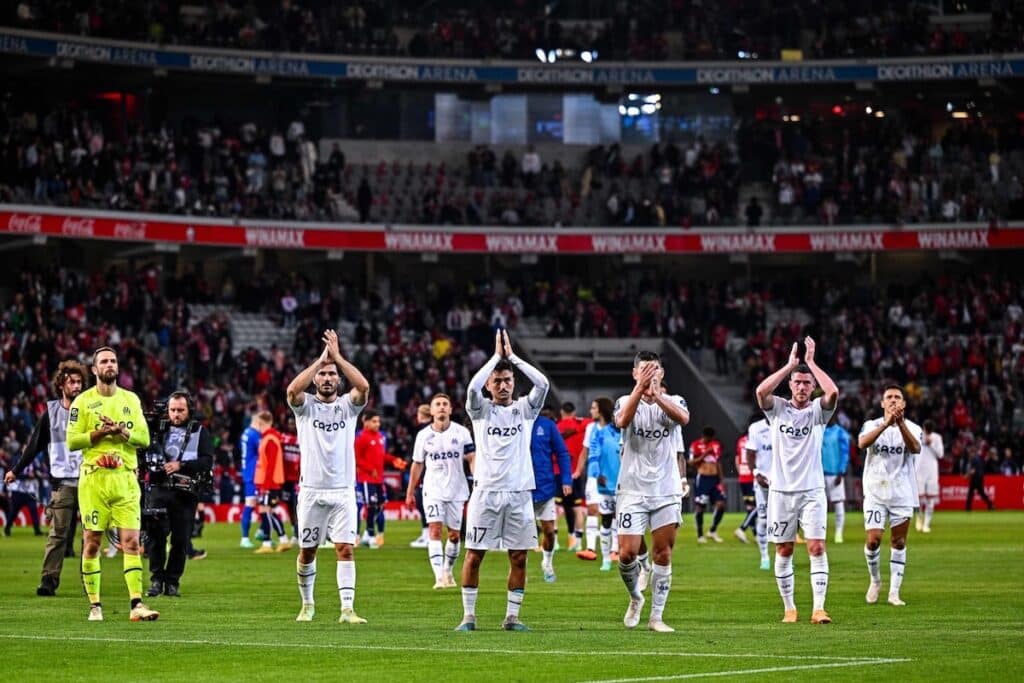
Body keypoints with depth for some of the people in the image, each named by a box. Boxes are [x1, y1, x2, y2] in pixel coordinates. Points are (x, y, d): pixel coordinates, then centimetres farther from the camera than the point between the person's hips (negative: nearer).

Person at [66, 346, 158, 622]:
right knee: (92, 543, 1)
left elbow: (144, 438, 7)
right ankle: (94, 605, 9)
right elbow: (71, 441, -3)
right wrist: (101, 432, -14)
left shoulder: (131, 400, 12)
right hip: (94, 478, -2)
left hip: (126, 478, 2)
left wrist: (122, 431, -11)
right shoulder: (83, 402, 3)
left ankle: (136, 604, -11)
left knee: (131, 541, -7)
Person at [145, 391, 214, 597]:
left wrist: (180, 465, -12)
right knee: (156, 534, -10)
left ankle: (172, 582, 8)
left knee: (181, 539, -1)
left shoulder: (199, 432, 10)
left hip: (185, 493, -1)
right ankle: (156, 579, -1)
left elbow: (207, 462, -2)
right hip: (160, 489, 1)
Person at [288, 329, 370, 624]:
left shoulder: (347, 405, 6)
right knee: (307, 552, 8)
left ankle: (347, 609, -14)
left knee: (345, 549, -10)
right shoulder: (306, 406, 4)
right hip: (311, 491, 0)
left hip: (343, 492, 0)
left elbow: (363, 386, -15)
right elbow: (293, 389, -19)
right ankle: (307, 604, 26)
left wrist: (337, 356, -13)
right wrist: (320, 359, -16)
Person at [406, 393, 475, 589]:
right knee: (434, 530, -15)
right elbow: (417, 464, 10)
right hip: (433, 490, -1)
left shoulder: (462, 432, -2)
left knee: (454, 534, 7)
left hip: (456, 490, 1)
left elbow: (472, 459, -3)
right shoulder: (423, 435, 2)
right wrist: (410, 492, 11)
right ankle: (439, 577, -23)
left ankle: (448, 571, 28)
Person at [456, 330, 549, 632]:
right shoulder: (481, 410, 4)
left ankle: (512, 616, 10)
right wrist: (496, 355, -11)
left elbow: (542, 383, -9)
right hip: (486, 491, -1)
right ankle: (469, 615, 7)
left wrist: (512, 355, -5)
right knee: (474, 556, -1)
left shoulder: (525, 409, 8)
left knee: (519, 558, 2)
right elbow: (473, 386, -17)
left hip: (519, 492, 2)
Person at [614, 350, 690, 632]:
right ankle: (635, 598, 20)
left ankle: (656, 616, 9)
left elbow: (683, 418, -19)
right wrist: (640, 388, -31)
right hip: (632, 490, -1)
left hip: (666, 491, 1)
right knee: (627, 553, -8)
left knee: (663, 554, 1)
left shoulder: (672, 401, 5)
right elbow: (622, 421, -21)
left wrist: (656, 393, -32)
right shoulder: (626, 401, 3)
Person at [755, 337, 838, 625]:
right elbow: (761, 391, -17)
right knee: (783, 551, 5)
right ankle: (789, 608, 14)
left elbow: (833, 392, -19)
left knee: (817, 547, -11)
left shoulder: (818, 410, 2)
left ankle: (819, 608, -14)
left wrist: (811, 362, -11)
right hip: (781, 490, 1)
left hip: (812, 490, -1)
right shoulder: (778, 408, 4)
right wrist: (790, 365, -13)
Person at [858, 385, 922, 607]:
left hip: (902, 494, 1)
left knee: (898, 542, 3)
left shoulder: (912, 428, 2)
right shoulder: (872, 425, 2)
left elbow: (915, 448, -20)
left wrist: (900, 423, -34)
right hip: (875, 492, -1)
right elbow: (862, 443, -20)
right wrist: (885, 424, -33)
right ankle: (875, 581, 14)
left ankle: (894, 591, 8)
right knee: (873, 539, -10)